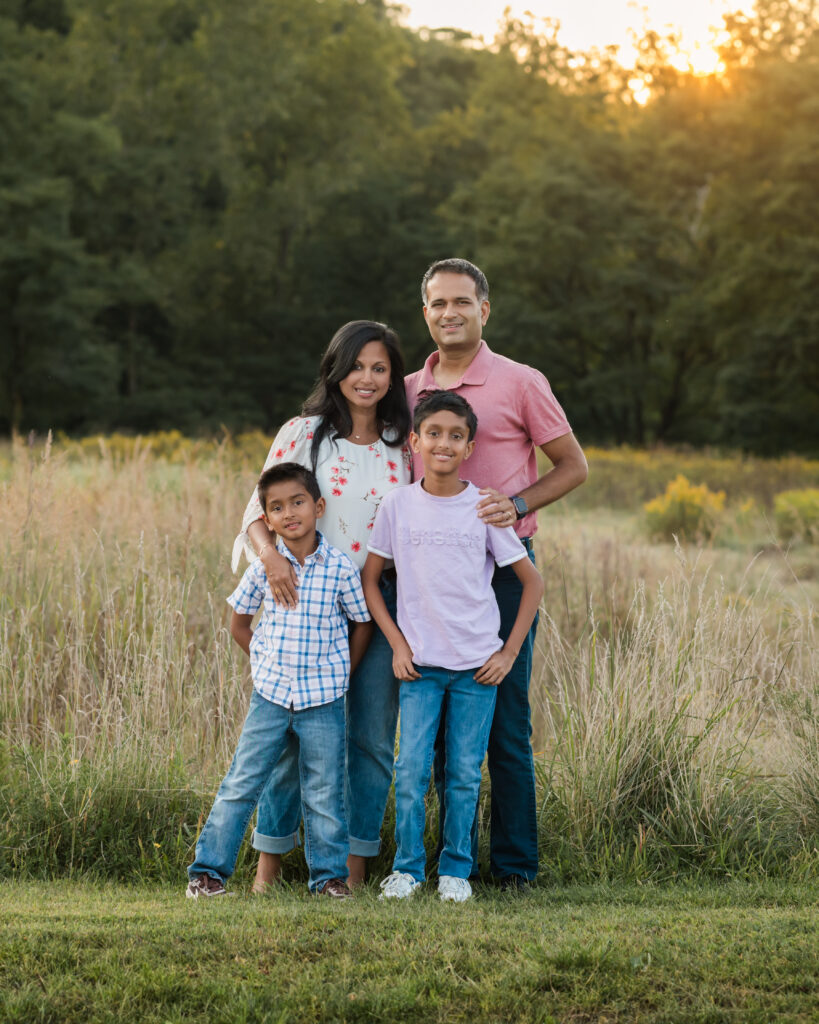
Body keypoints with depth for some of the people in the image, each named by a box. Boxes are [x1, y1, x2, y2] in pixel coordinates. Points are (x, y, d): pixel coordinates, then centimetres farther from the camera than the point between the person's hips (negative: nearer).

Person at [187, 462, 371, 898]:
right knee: (240, 784, 1)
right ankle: (208, 869, 9)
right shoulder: (264, 566, -2)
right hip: (270, 696, 1)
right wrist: (268, 664, 8)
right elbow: (239, 622, 11)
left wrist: (341, 674, 5)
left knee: (324, 792, 5)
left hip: (323, 699, -1)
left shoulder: (340, 567, -6)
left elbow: (361, 624, 7)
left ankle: (329, 874, 18)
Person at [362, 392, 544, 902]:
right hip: (420, 665, 0)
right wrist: (397, 644, 0)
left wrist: (509, 652, -1)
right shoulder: (398, 505, 0)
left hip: (478, 666, 0)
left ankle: (456, 869, 16)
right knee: (411, 769, -4)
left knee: (465, 773, 3)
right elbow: (369, 578, 8)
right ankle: (407, 867, 11)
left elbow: (533, 581, 4)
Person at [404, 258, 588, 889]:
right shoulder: (410, 391, 12)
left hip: (500, 566, -4)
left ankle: (515, 864, 5)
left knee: (505, 723, -3)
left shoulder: (521, 383, -1)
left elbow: (573, 467, 3)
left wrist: (517, 505, -12)